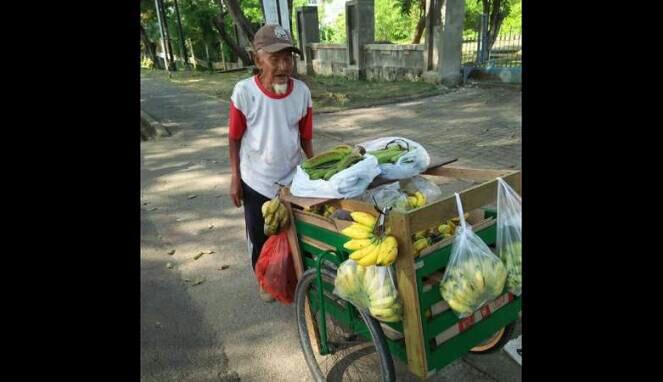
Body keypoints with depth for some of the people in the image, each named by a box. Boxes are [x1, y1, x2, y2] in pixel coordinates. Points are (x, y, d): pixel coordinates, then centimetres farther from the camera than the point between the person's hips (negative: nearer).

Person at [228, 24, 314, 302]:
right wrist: (235, 178, -6)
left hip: (292, 178, 2)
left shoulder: (302, 92, -11)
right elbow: (234, 139, -7)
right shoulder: (244, 92, -17)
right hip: (256, 180, -1)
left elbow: (305, 137, 1)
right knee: (260, 236, 15)